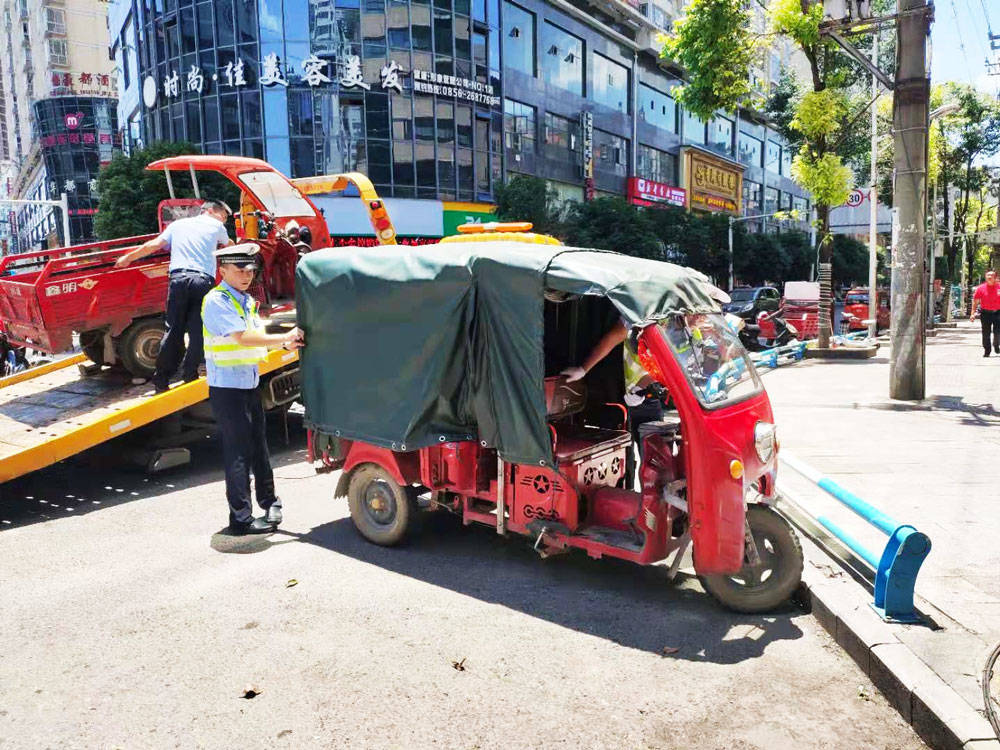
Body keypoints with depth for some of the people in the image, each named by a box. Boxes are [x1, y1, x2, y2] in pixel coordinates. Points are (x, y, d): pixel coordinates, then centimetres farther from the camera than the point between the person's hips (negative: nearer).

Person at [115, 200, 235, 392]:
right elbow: (229, 245, 38)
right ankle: (189, 377, -1)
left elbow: (154, 245, 19)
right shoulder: (216, 226, 19)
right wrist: (217, 244, 61)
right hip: (204, 280, -2)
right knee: (198, 332, 1)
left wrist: (128, 257, 30)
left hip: (179, 277, 3)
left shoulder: (177, 224, 24)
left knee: (173, 330, 5)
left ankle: (160, 381, 6)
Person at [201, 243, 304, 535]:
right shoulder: (216, 301, -13)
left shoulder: (247, 301, 16)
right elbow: (243, 337, -22)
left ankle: (268, 502, 30)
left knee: (258, 446, 17)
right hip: (227, 387, -8)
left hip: (250, 384, 8)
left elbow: (258, 336, 12)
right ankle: (241, 518, 3)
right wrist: (285, 338, -20)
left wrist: (286, 344, -5)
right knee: (238, 452, -4)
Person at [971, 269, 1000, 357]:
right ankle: (986, 350, 12)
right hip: (985, 313, 0)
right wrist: (972, 313, -3)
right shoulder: (981, 288, 0)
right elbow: (975, 301, 3)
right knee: (986, 333, 3)